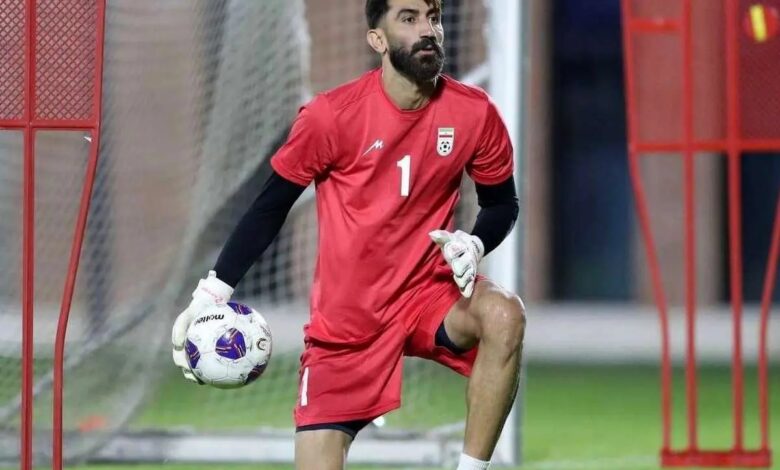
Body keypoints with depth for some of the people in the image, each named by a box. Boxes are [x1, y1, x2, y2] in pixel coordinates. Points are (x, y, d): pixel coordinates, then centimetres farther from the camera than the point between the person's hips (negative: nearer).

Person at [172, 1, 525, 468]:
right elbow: (271, 207, -2)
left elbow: (503, 204, 8)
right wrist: (211, 293, -9)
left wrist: (473, 244, -15)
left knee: (504, 316, -32)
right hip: (344, 323, -1)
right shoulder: (331, 115, -14)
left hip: (428, 291, 1)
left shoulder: (474, 113, -8)